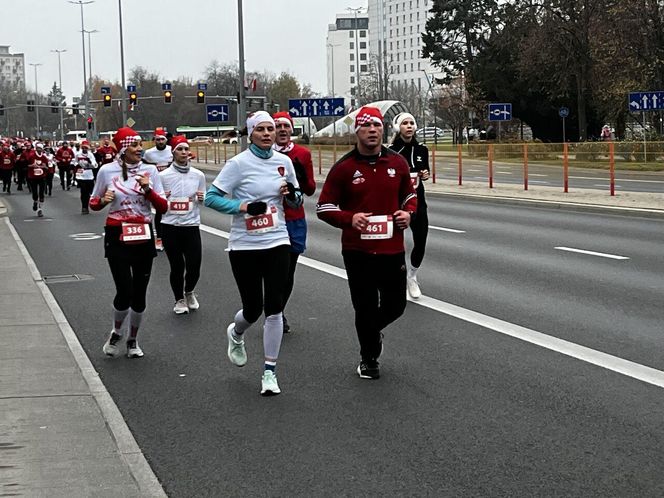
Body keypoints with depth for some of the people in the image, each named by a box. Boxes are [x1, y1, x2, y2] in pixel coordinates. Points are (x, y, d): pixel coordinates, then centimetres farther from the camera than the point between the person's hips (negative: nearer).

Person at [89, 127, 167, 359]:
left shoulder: (149, 171, 0)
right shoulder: (107, 171, -4)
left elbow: (162, 208, -1)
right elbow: (93, 203, 9)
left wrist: (148, 189, -16)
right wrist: (103, 200, -13)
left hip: (144, 237, 2)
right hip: (117, 237, -2)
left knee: (139, 294, 6)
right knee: (124, 292, -10)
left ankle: (133, 340, 28)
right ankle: (116, 333, 19)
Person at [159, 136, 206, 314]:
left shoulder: (198, 175, 2)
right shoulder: (163, 176, -3)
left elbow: (203, 199, 14)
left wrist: (201, 198, -9)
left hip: (191, 226, 1)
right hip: (170, 227, -1)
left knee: (194, 266, -2)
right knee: (177, 267, 3)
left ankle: (189, 292, 31)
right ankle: (179, 300, 27)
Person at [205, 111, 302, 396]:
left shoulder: (284, 162, 4)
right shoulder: (239, 163, -8)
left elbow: (297, 201, 16)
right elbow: (211, 198, -9)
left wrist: (292, 194, -7)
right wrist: (244, 207, -19)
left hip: (277, 243, 3)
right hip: (244, 246, -2)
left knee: (274, 308, -5)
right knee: (253, 309, 5)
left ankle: (269, 372, 5)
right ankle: (236, 334, 42)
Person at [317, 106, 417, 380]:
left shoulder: (397, 163, 4)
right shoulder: (344, 168, -5)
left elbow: (409, 195, 19)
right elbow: (324, 208, -1)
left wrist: (408, 212, -3)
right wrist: (349, 219, -18)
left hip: (392, 248, 3)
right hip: (358, 251, -3)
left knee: (395, 305, 9)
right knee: (365, 306, 7)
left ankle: (373, 329, 43)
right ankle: (368, 359, 28)